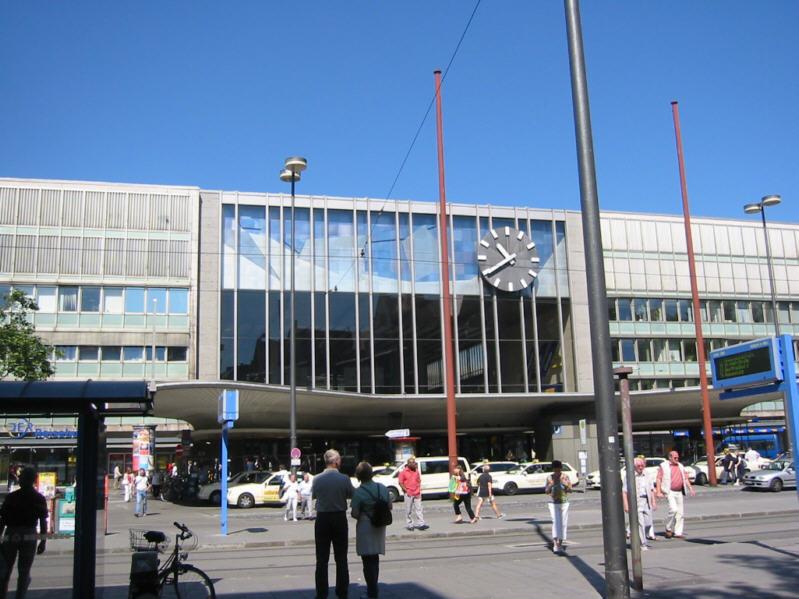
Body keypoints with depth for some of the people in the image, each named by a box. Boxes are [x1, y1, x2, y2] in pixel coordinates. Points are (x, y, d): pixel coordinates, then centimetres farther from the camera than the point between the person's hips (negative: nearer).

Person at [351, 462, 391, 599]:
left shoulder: (358, 492, -17)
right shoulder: (383, 488, -2)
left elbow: (355, 514, -18)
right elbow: (390, 506, 4)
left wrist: (361, 516, 3)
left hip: (365, 527, -6)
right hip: (379, 527, 6)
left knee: (368, 561, 3)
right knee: (375, 558, 19)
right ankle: (373, 588, 31)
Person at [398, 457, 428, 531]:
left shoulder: (416, 471, 9)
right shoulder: (404, 472, -4)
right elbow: (400, 482, -5)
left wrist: (419, 491, 5)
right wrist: (406, 491, -11)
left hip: (417, 494, 4)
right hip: (409, 494, -4)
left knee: (419, 509, 0)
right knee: (408, 510, 3)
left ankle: (420, 524, -1)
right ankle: (409, 525, 11)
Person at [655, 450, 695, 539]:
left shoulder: (681, 466, 15)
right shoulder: (663, 466, -1)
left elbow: (685, 479, 17)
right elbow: (659, 479, -5)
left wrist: (691, 489, 5)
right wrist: (659, 492, -13)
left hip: (679, 492, 6)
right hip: (670, 491, -6)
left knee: (680, 513, 4)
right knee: (673, 509, -19)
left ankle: (678, 532, 12)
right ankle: (669, 529, -1)